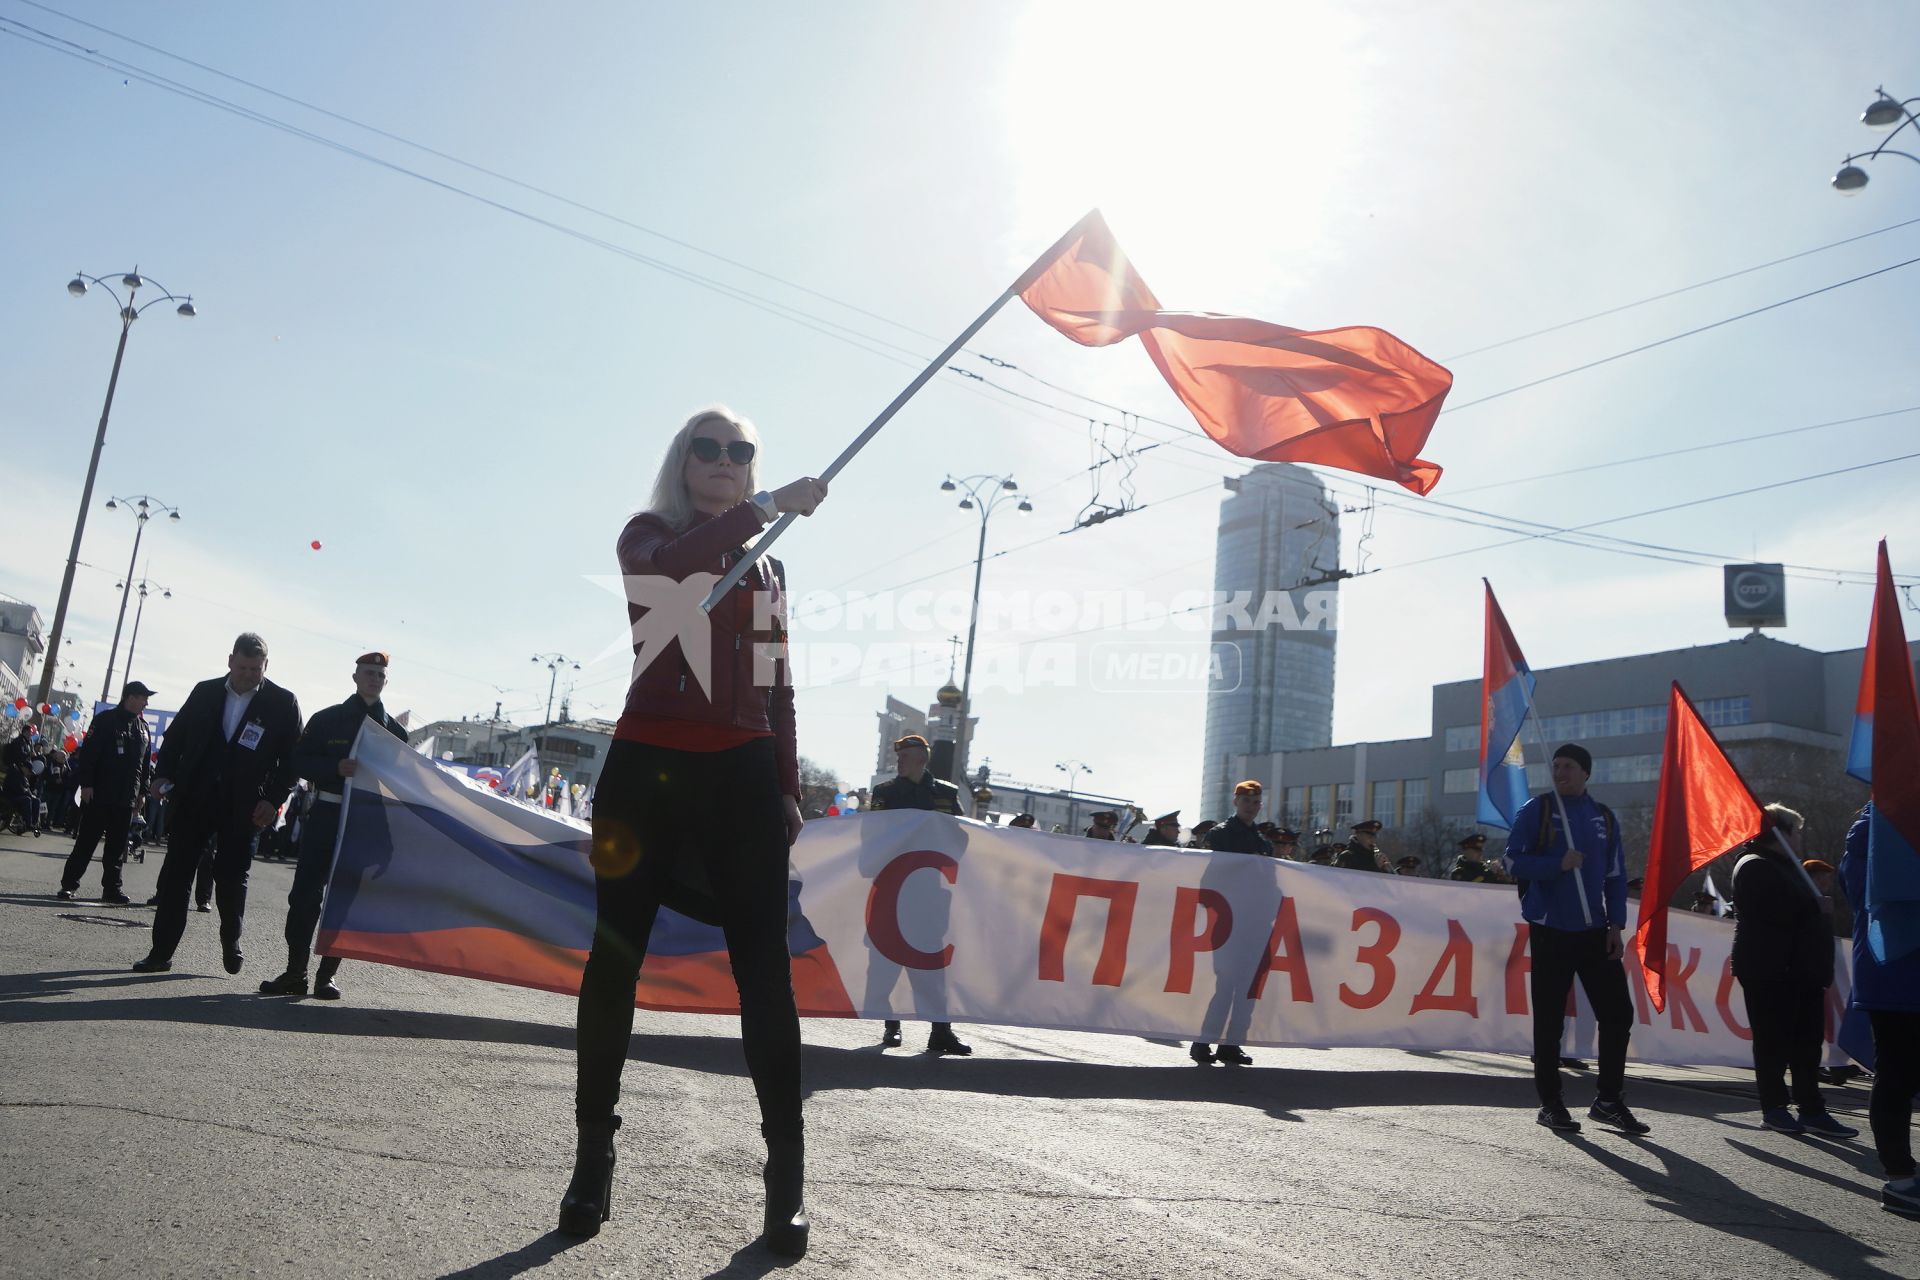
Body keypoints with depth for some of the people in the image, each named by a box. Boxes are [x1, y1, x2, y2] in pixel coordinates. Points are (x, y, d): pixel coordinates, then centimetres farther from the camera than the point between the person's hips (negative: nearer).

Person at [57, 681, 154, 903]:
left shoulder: (142, 727, 13)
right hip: (99, 794, -5)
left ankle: (112, 887, 10)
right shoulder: (106, 720, -5)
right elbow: (88, 752, -10)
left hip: (126, 798, 5)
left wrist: (142, 791, 12)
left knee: (118, 845, 6)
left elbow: (146, 762, 16)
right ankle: (69, 883, 8)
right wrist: (86, 783, -15)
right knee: (86, 840, 0)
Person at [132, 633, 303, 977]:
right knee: (175, 874, 3)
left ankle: (231, 944, 25)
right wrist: (163, 774, -1)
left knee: (232, 878, 4)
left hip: (243, 807, -2)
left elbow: (291, 757, -3)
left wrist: (274, 800, -12)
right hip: (194, 800, 3)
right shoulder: (204, 692, 6)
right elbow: (175, 735, 13)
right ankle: (161, 952, 10)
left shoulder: (283, 703, -3)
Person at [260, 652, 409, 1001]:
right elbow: (300, 763, 0)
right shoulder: (326, 719, 5)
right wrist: (337, 767, -18)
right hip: (326, 816, 0)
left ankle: (326, 975, 10)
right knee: (305, 894, -1)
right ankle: (295, 972, 7)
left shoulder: (395, 730, 8)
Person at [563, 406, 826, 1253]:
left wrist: (787, 789, 11)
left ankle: (786, 1175, 0)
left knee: (763, 966, -4)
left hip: (744, 774, 2)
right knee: (617, 955, 3)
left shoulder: (768, 568, 18)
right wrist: (768, 509, -20)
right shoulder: (646, 536, 8)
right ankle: (594, 1158, 15)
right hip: (649, 766, -2)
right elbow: (676, 562, -20)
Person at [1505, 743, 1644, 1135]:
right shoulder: (1537, 810, -1)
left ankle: (1609, 1101, 16)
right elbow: (1514, 860, -7)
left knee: (1618, 1012, 3)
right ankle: (1550, 1104, 12)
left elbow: (1615, 874, 13)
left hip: (1595, 932, 4)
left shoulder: (1604, 817, 11)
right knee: (1549, 1021, 1)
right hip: (1551, 932, -4)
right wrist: (1559, 864, -20)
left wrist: (1616, 925, 5)